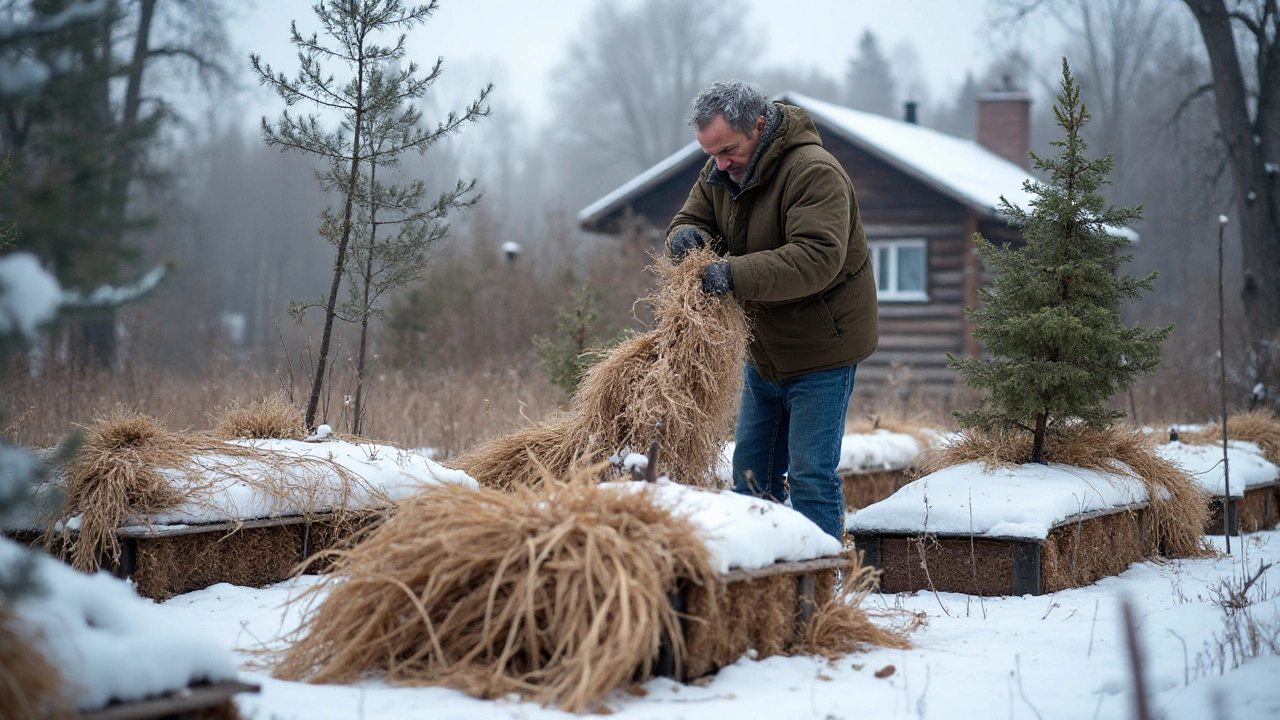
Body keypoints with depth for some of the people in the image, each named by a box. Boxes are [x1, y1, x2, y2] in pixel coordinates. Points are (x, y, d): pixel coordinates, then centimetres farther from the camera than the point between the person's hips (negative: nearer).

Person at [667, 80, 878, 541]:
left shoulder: (814, 172, -24)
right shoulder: (721, 171, 3)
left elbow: (817, 258, -34)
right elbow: (691, 220, 6)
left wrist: (737, 274, -43)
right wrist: (688, 236, -20)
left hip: (821, 350, -8)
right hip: (763, 349, 8)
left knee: (810, 476, -8)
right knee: (751, 470, 13)